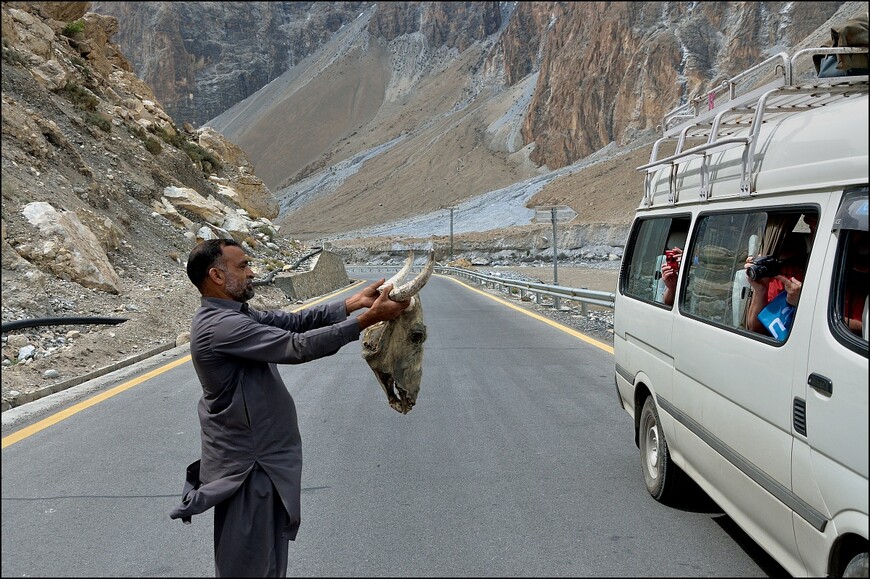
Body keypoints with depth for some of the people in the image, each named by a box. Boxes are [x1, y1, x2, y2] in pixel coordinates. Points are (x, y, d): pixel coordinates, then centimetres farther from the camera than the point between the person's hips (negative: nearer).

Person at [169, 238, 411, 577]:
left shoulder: (232, 315, 7)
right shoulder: (220, 326, -25)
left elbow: (293, 321, 4)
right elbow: (297, 346, -29)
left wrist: (353, 302, -5)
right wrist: (367, 319, -27)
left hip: (261, 454, 10)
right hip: (246, 464, -10)